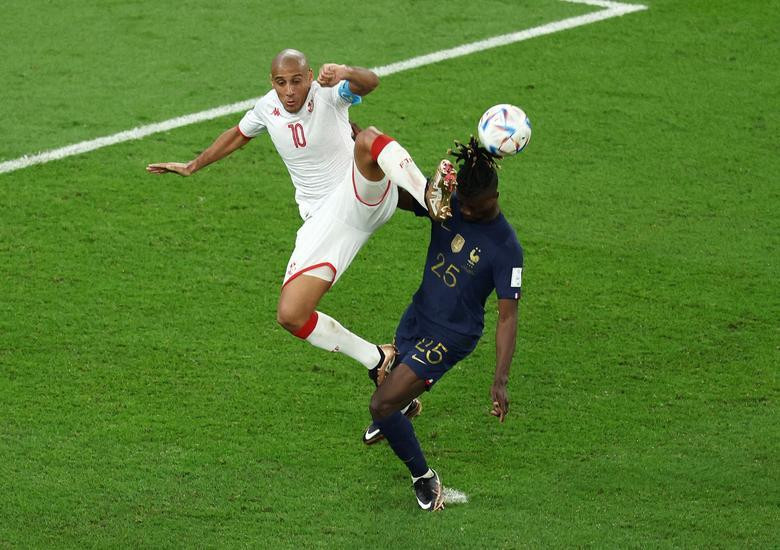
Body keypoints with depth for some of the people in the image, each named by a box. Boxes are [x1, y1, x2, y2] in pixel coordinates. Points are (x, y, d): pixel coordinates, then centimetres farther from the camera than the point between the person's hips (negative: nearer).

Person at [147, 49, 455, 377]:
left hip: (364, 194, -5)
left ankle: (430, 197, -49)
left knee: (368, 139, -38)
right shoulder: (268, 107, 4)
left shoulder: (327, 94, -12)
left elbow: (369, 83, -35)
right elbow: (238, 135, 27)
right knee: (290, 316, -10)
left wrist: (346, 74, -57)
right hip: (322, 222, 5)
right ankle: (377, 360, 6)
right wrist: (192, 166, 34)